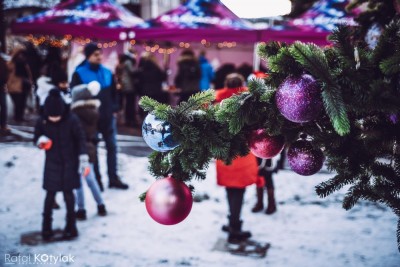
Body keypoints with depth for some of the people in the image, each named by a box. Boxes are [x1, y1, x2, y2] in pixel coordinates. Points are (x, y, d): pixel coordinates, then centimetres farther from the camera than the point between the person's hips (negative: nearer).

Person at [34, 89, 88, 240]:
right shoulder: (41, 122, -11)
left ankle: (71, 226, 19)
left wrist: (83, 157, -17)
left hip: (69, 163, -1)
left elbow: (80, 139, -9)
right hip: (52, 163, 1)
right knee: (50, 194, 4)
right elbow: (36, 138, 3)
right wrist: (40, 141, -21)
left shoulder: (72, 120, -17)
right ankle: (46, 226, 17)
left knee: (68, 193, 6)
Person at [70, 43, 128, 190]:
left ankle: (113, 178, 19)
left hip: (108, 116, 4)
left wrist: (114, 109, 4)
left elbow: (113, 93, 12)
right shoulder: (79, 74, -9)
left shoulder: (107, 72, 4)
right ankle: (96, 179, 21)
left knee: (112, 146, 8)